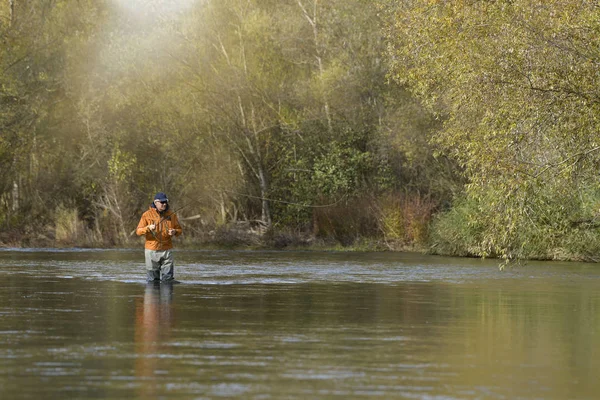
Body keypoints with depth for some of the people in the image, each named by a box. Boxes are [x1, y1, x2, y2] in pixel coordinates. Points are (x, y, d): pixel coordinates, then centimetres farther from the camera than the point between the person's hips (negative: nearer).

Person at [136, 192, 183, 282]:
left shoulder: (171, 215, 5)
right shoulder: (147, 215, -2)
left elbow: (180, 230, 11)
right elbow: (138, 231, -4)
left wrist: (175, 232, -12)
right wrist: (148, 228, -23)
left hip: (167, 250, 2)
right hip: (152, 250, -1)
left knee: (168, 279, -1)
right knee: (152, 280, 4)